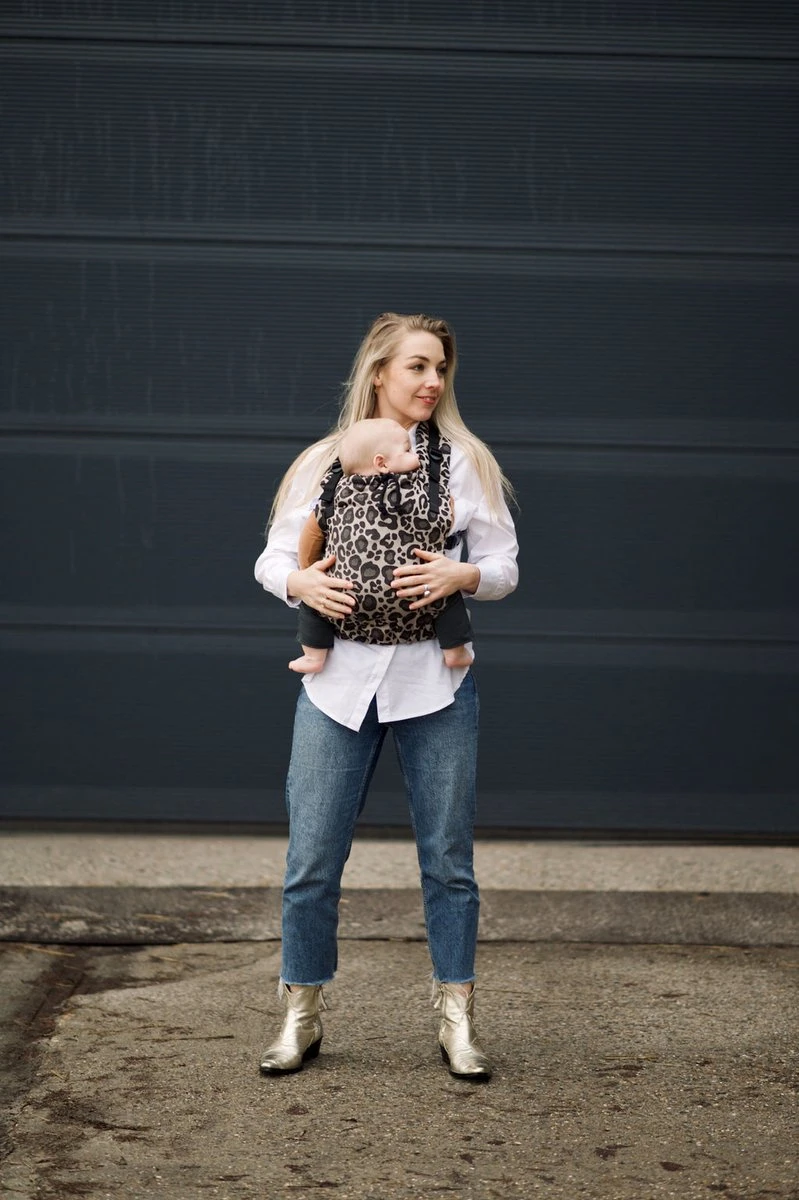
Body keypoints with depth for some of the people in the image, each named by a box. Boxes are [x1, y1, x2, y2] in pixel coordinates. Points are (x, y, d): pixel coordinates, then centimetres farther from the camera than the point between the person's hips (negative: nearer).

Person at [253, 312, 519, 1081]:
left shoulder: (465, 461, 4)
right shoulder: (323, 463, 4)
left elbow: (504, 568, 5)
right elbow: (271, 559, 7)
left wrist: (461, 574, -15)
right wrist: (299, 582, -14)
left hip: (434, 680, 0)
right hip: (339, 678, 0)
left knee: (448, 858, 6)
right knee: (312, 859, 3)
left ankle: (456, 1021, 19)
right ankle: (301, 1019, 19)